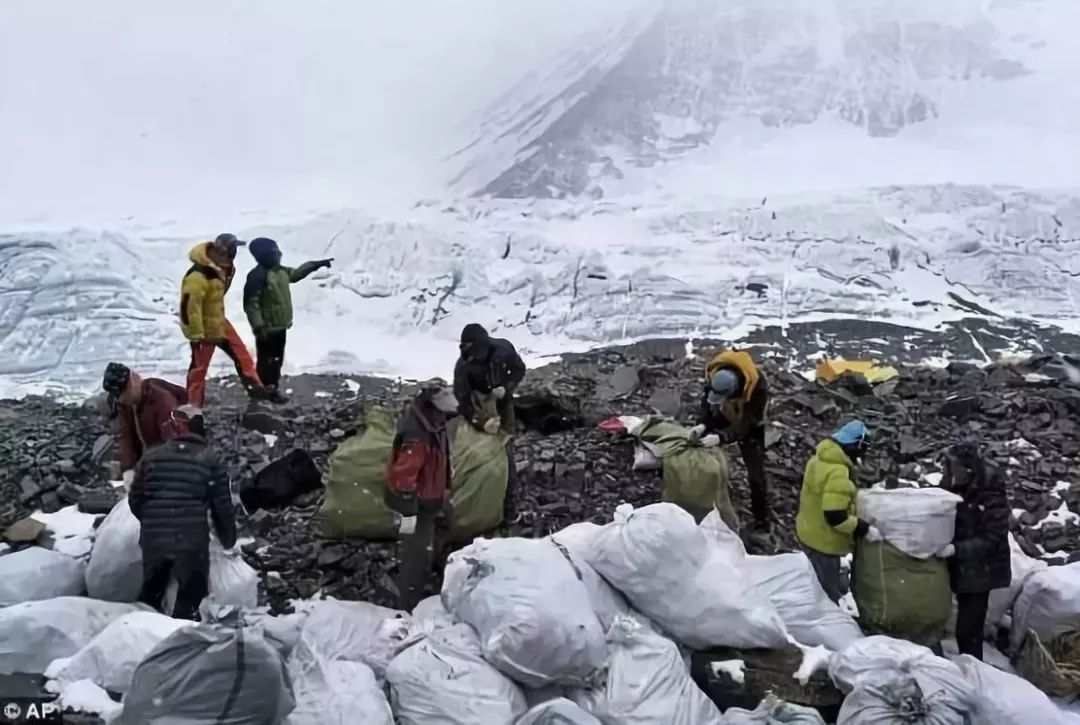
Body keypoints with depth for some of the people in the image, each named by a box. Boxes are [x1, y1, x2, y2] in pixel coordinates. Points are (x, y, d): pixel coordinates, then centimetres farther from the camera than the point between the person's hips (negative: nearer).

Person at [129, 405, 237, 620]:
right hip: (192, 542, -3)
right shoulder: (210, 460, 0)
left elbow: (135, 500, 12)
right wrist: (229, 543, 15)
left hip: (153, 540, 4)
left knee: (149, 596, 22)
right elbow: (222, 507, 0)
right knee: (190, 600, 8)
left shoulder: (151, 456, 8)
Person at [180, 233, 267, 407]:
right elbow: (189, 306, -29)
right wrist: (196, 335, -25)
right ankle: (194, 404, 17)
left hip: (219, 322, 9)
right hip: (204, 328, -9)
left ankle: (255, 388, 21)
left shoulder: (221, 267, 0)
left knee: (241, 354, 12)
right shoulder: (198, 276, -31)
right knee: (199, 367, 4)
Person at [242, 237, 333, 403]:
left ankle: (272, 389, 28)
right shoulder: (258, 276, -21)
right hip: (267, 328, -9)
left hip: (280, 326, 9)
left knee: (277, 359, 17)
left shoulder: (280, 271, 7)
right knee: (266, 361, -1)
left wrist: (316, 264, 27)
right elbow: (251, 304, -23)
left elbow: (296, 273, 29)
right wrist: (259, 326, -26)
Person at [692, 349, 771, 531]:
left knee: (755, 472, -4)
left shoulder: (758, 387, -42)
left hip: (749, 424, -3)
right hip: (722, 417, 4)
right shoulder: (713, 372, -32)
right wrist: (702, 424, -37)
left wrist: (721, 437, -53)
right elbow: (706, 400, -18)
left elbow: (745, 424, -38)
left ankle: (762, 518, 13)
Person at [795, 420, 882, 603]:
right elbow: (835, 516, -32)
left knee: (820, 588, 27)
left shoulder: (821, 458, 1)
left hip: (810, 532, 10)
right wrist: (864, 529, -23)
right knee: (830, 594, 5)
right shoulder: (837, 474, -30)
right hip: (823, 540, -10)